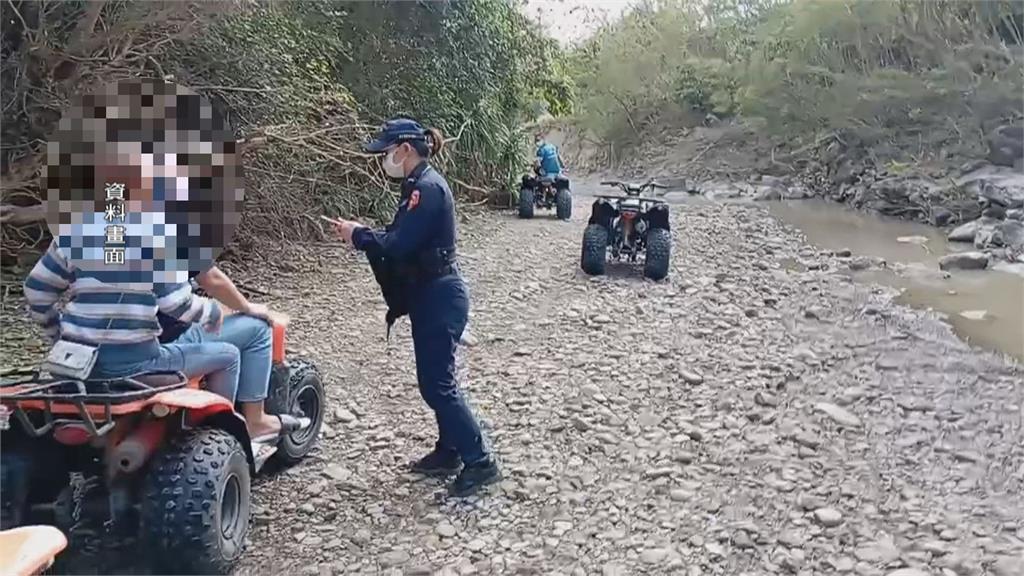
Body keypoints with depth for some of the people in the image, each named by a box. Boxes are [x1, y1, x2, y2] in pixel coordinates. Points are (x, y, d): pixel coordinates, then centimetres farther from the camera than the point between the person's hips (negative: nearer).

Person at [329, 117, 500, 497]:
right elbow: (400, 240, 13)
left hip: (440, 299, -10)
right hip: (430, 297, 10)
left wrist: (359, 235, -10)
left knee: (437, 384, -5)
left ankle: (480, 462, 3)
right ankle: (449, 452, 30)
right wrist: (360, 234, 4)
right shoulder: (418, 186, 12)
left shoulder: (428, 188, -20)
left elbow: (401, 244, -24)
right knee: (435, 380, 17)